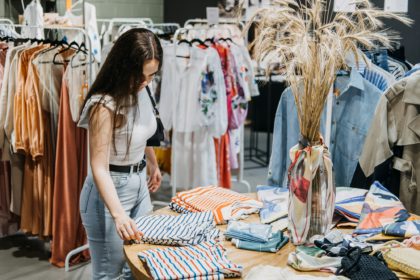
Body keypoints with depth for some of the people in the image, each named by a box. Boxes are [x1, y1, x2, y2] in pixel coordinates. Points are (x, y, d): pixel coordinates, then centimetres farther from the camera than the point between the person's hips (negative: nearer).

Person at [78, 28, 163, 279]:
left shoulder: (142, 90, -2)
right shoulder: (105, 105, -25)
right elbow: (99, 167, -29)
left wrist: (153, 164, 29)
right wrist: (118, 214, -40)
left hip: (139, 183, 8)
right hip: (110, 190, -8)